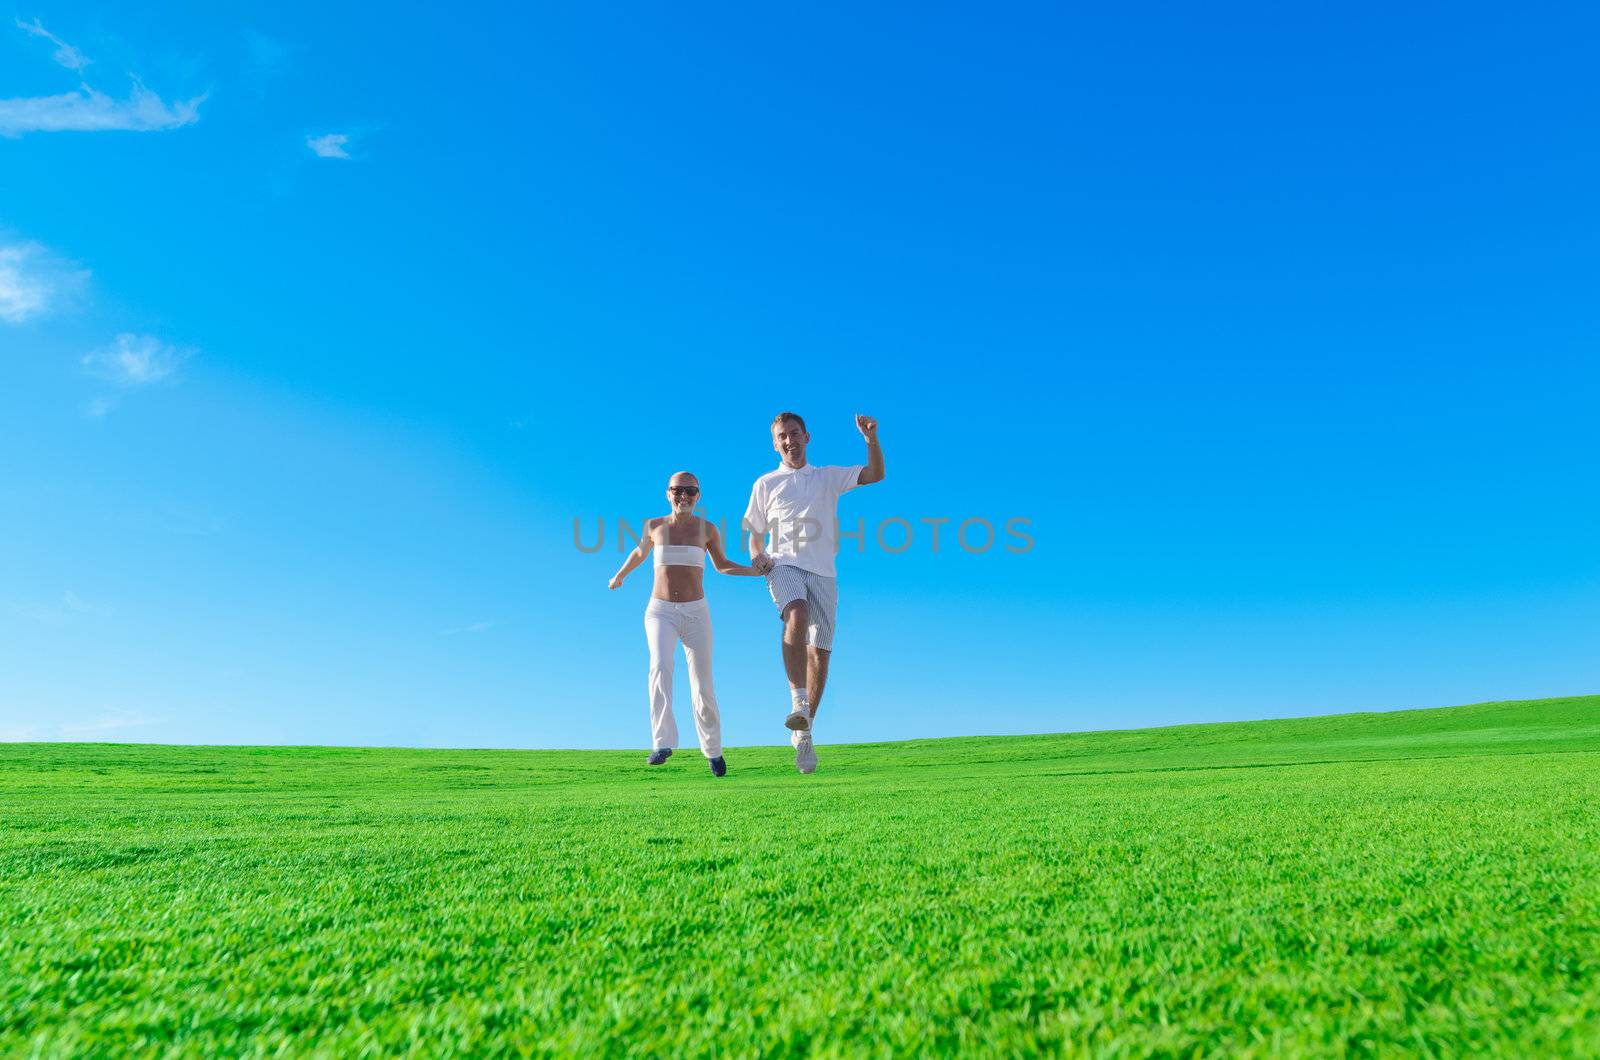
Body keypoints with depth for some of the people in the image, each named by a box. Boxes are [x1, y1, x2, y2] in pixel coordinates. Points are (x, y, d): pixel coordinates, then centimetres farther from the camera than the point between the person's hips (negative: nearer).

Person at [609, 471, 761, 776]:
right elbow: (640, 552, 23)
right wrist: (619, 576, 38)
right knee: (661, 666, -29)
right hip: (660, 613, 0)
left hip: (696, 614, 0)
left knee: (703, 687, 2)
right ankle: (663, 742, -29)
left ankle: (713, 750, 24)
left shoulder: (707, 528, 2)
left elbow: (721, 564, 17)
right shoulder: (654, 526, 3)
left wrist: (753, 570, 2)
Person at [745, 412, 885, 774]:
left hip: (822, 571, 2)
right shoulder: (766, 484, 16)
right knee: (797, 615, -35)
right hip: (784, 566, -2)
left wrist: (871, 439, -8)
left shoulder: (829, 477, 19)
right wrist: (757, 556, -5)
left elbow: (875, 474, 8)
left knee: (820, 654, -2)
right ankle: (798, 702, -34)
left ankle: (803, 733, 11)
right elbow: (754, 532, 17)